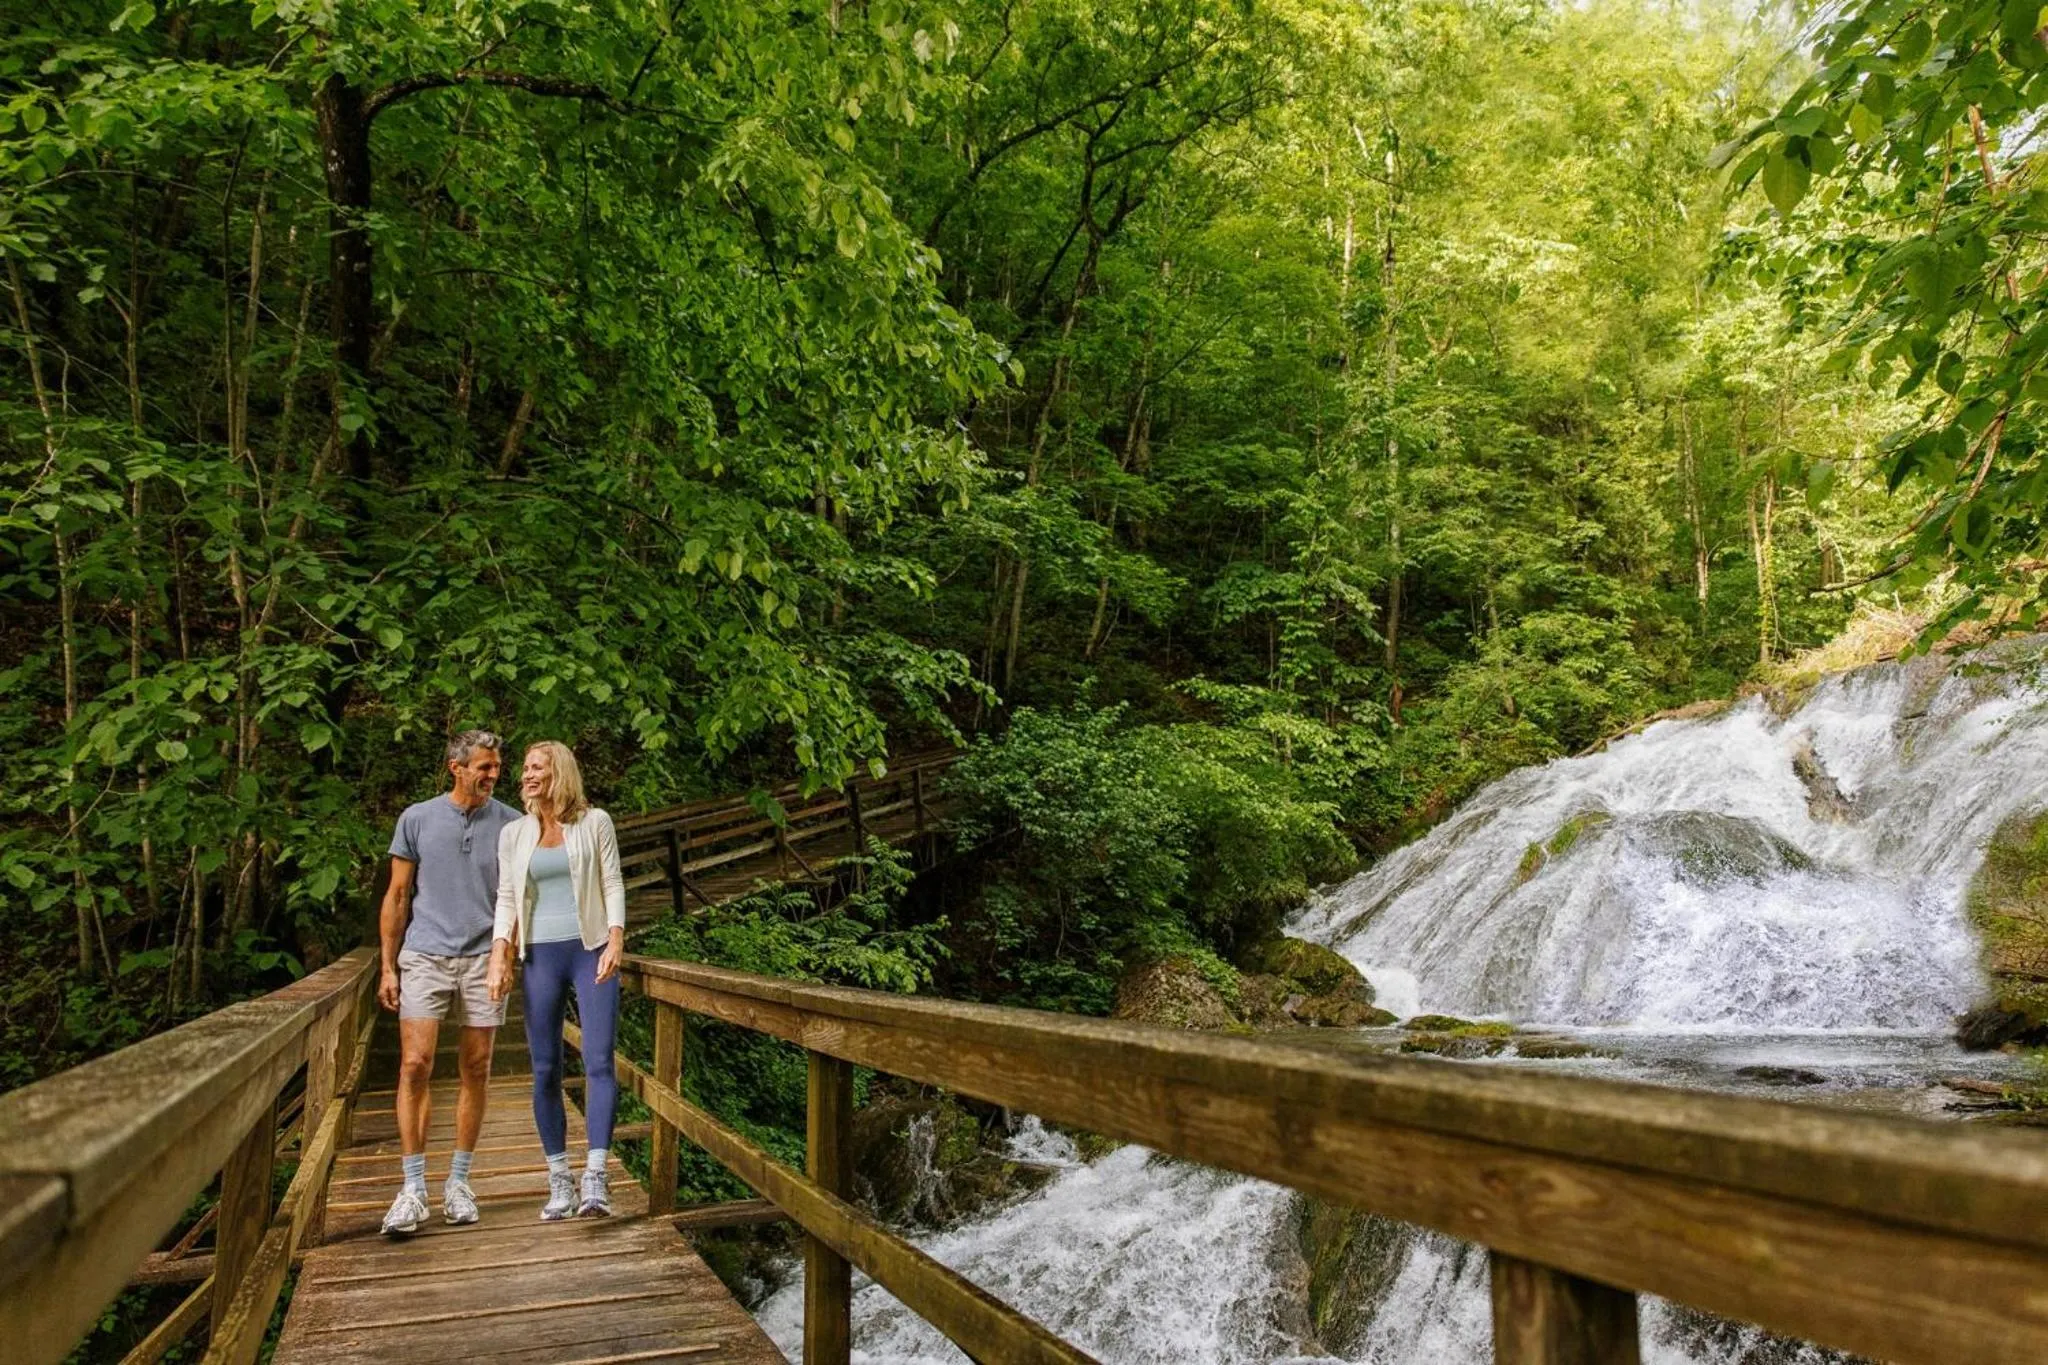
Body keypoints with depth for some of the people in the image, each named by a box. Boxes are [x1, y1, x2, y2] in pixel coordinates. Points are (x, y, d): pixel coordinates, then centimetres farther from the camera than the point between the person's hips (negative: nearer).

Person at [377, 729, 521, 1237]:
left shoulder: (511, 824, 4)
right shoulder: (417, 819, 4)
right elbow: (398, 896, 8)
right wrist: (388, 967, 4)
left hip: (485, 959, 1)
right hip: (425, 957, 0)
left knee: (476, 1070, 5)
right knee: (415, 1065, -8)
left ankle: (458, 1181, 17)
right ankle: (413, 1189, 0)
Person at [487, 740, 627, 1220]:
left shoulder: (594, 822, 2)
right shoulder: (514, 833, 10)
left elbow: (613, 885, 1)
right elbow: (506, 899, 9)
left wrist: (616, 942, -11)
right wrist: (499, 957, -3)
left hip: (591, 951, -3)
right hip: (540, 957, 3)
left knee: (599, 1062, -12)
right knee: (546, 1072, 4)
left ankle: (595, 1177, -13)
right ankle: (559, 1181, 13)